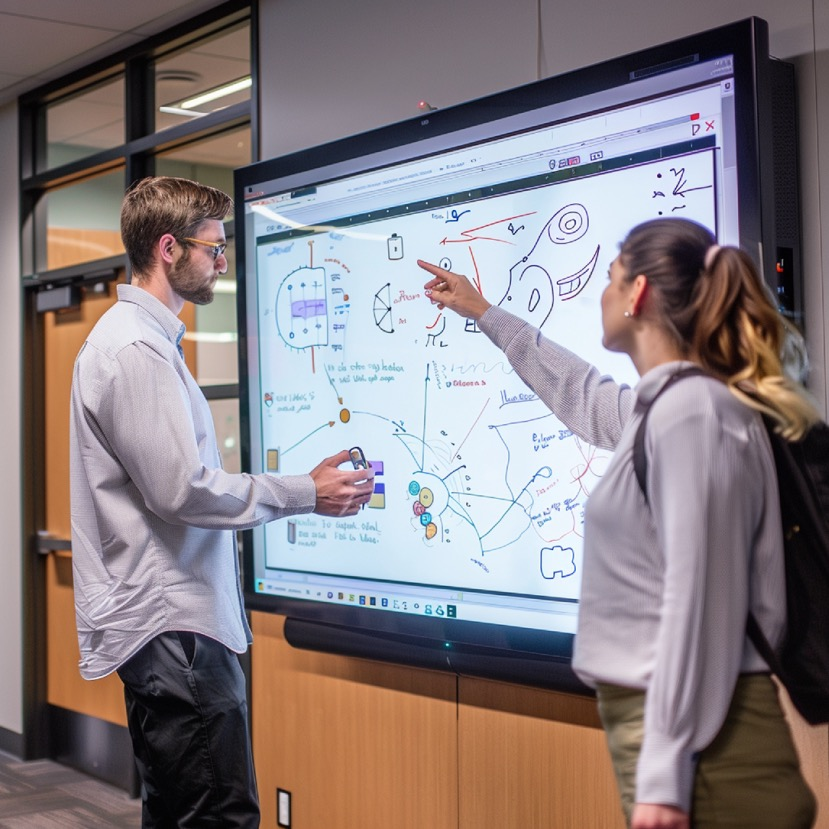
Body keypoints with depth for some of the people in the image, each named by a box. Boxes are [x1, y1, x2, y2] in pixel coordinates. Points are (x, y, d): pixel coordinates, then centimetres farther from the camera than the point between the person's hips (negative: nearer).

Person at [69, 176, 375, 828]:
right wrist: (305, 494, -11)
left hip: (166, 621, 11)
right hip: (175, 626, -11)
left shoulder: (140, 336, 17)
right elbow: (181, 490, -19)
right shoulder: (137, 348, -15)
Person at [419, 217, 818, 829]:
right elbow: (581, 395, 35)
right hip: (654, 713, 9)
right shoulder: (665, 406, 13)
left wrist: (664, 777, -21)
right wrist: (482, 313, 44)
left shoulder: (691, 412, -16)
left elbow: (699, 600, -21)